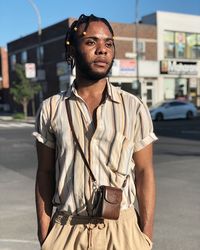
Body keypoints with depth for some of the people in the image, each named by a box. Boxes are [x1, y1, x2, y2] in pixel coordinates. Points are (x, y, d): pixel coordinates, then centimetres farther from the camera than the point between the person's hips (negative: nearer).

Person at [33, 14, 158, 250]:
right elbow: (45, 173, 2)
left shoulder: (134, 108, -4)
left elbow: (144, 172, -1)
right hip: (66, 229, 0)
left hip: (120, 229, 0)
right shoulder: (51, 109, -2)